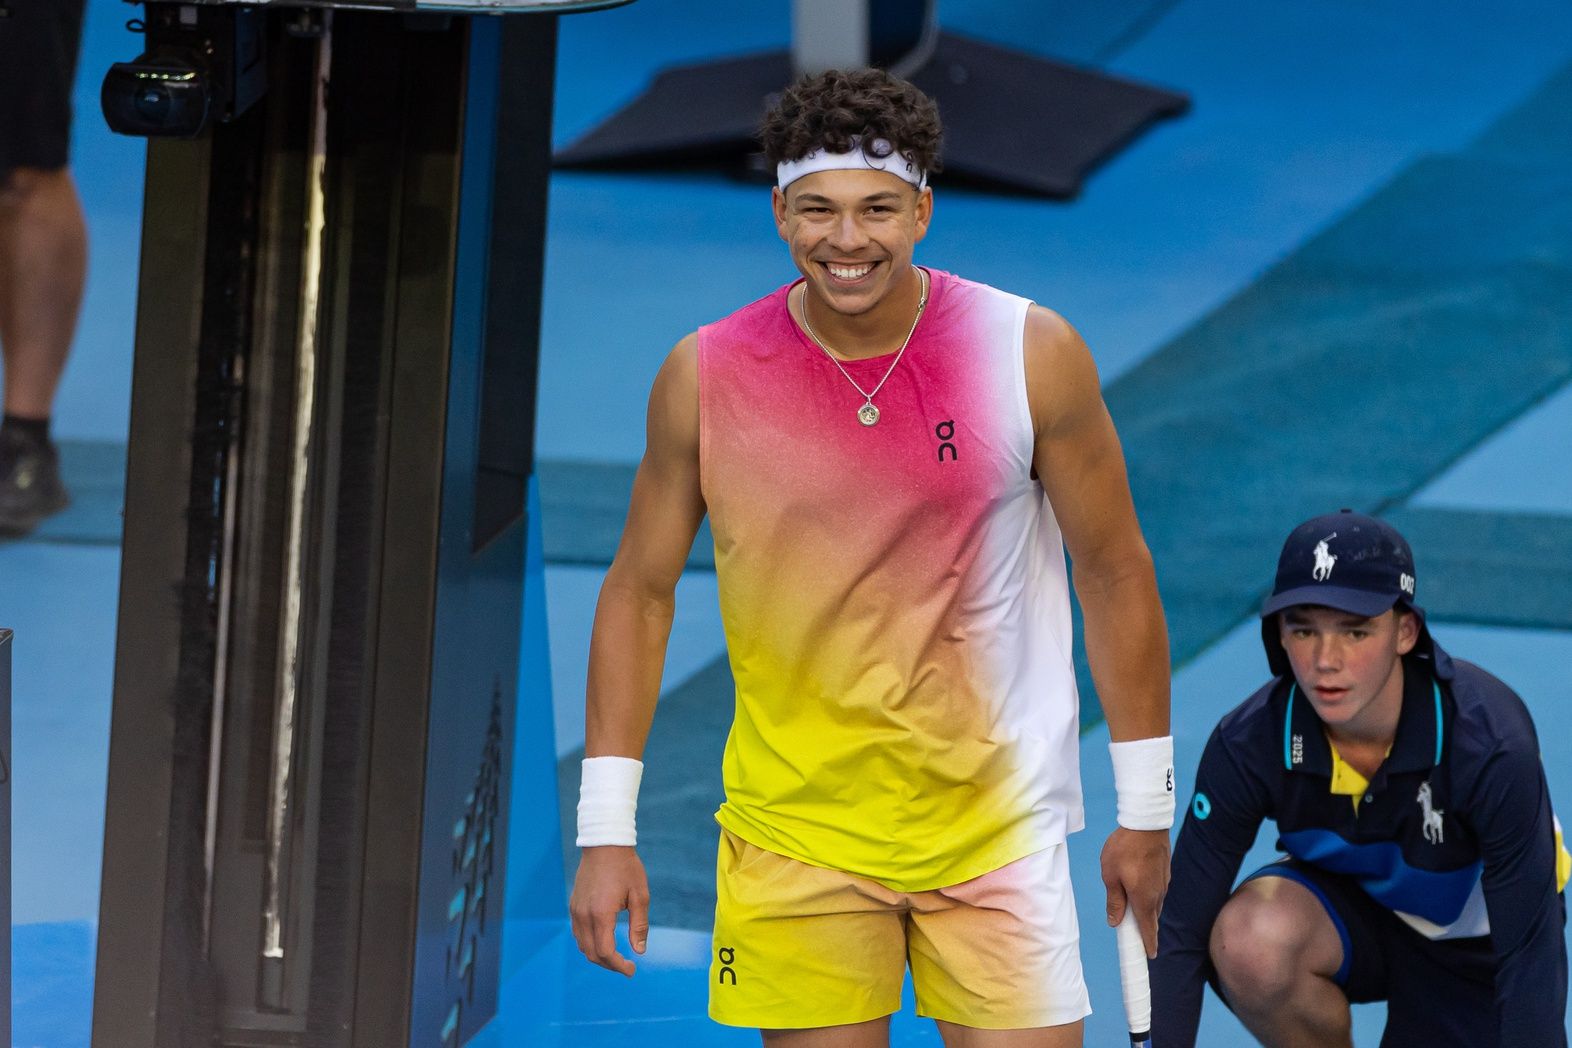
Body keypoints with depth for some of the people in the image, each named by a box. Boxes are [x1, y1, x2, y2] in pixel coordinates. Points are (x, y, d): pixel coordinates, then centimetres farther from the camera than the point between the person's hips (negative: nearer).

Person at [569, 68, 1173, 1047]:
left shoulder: (1034, 356, -7)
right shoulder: (706, 376, -4)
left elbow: (1115, 573, 2)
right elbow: (641, 590, 5)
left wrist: (1146, 814, 4)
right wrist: (607, 829, 1)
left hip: (995, 825, -1)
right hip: (796, 831, 1)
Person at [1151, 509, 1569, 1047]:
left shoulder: (1490, 745, -33)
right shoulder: (1248, 744, -26)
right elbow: (1181, 934, -23)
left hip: (1474, 946, -1)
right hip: (1351, 912, 2)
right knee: (1251, 941, -32)